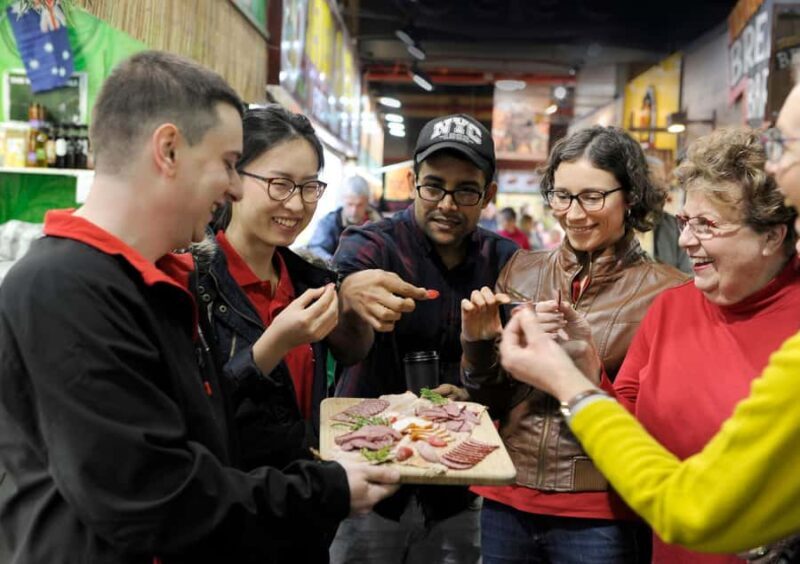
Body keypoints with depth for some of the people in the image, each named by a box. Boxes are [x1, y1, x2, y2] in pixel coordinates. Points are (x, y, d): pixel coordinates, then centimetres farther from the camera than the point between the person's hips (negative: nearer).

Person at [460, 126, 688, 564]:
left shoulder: (663, 291, -11)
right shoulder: (522, 269, 0)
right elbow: (489, 400, 7)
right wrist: (478, 342, -12)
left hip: (599, 515, -3)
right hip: (506, 503, 4)